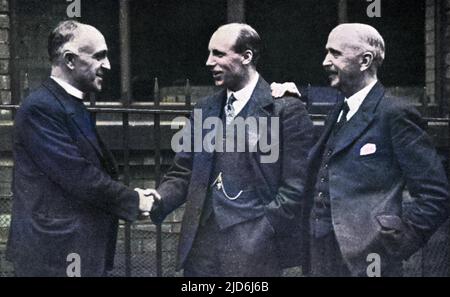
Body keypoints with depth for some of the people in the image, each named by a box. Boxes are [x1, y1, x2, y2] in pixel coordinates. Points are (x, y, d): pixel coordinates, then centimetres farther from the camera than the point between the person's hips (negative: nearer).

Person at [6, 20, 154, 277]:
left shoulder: (74, 105, 13)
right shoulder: (40, 108, -18)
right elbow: (78, 177, -22)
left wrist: (129, 194, 0)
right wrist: (134, 200, -11)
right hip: (56, 255, -9)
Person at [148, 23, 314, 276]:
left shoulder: (285, 108, -6)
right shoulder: (205, 109, 12)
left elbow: (295, 186, -8)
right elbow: (184, 173, 12)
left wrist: (260, 232, -12)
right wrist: (159, 201, -6)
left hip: (254, 247, -5)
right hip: (203, 243, 5)